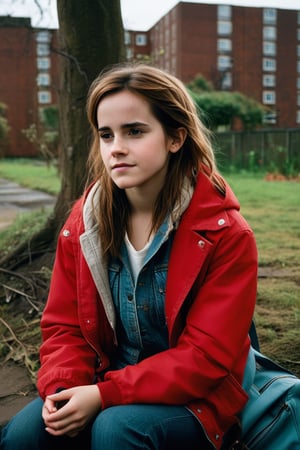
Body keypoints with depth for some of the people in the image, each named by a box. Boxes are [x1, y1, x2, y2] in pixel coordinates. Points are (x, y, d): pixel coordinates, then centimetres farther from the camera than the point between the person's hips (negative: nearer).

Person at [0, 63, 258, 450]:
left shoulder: (225, 234, -15)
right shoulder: (84, 222, -2)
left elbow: (206, 356, -17)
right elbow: (64, 325, 3)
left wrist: (105, 396, -22)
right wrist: (61, 389, -17)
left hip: (192, 401, -3)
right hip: (101, 387, 3)